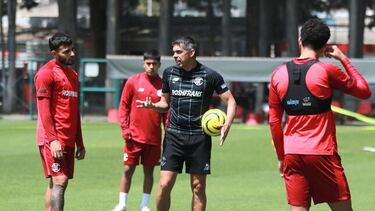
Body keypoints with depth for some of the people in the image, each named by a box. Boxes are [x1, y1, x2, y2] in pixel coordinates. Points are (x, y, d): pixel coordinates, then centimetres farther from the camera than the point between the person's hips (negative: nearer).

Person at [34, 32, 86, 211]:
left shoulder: (73, 75, 18)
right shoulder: (46, 73, -8)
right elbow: (44, 109, -13)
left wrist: (79, 143, 19)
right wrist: (53, 140, -20)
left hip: (68, 140, 8)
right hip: (52, 140, -8)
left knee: (55, 184, 9)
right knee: (59, 181, -16)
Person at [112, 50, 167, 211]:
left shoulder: (163, 85, 3)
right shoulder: (133, 82, -1)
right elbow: (124, 106, 2)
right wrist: (125, 128, -6)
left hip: (154, 137, 1)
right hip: (135, 136, -1)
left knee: (149, 170, 7)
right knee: (128, 169, 1)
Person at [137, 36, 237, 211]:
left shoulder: (210, 76, -4)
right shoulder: (169, 73, 7)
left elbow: (230, 101, 1)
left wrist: (226, 126, -15)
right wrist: (152, 105, -4)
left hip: (199, 137, -2)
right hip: (174, 136, 2)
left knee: (198, 187, 3)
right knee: (165, 184, -7)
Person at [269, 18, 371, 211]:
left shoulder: (279, 74, 6)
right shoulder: (326, 71, -7)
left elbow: (274, 121, 10)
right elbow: (364, 91, 6)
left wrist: (281, 157, 18)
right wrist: (343, 59, 13)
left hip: (292, 155, 4)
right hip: (322, 154, -4)